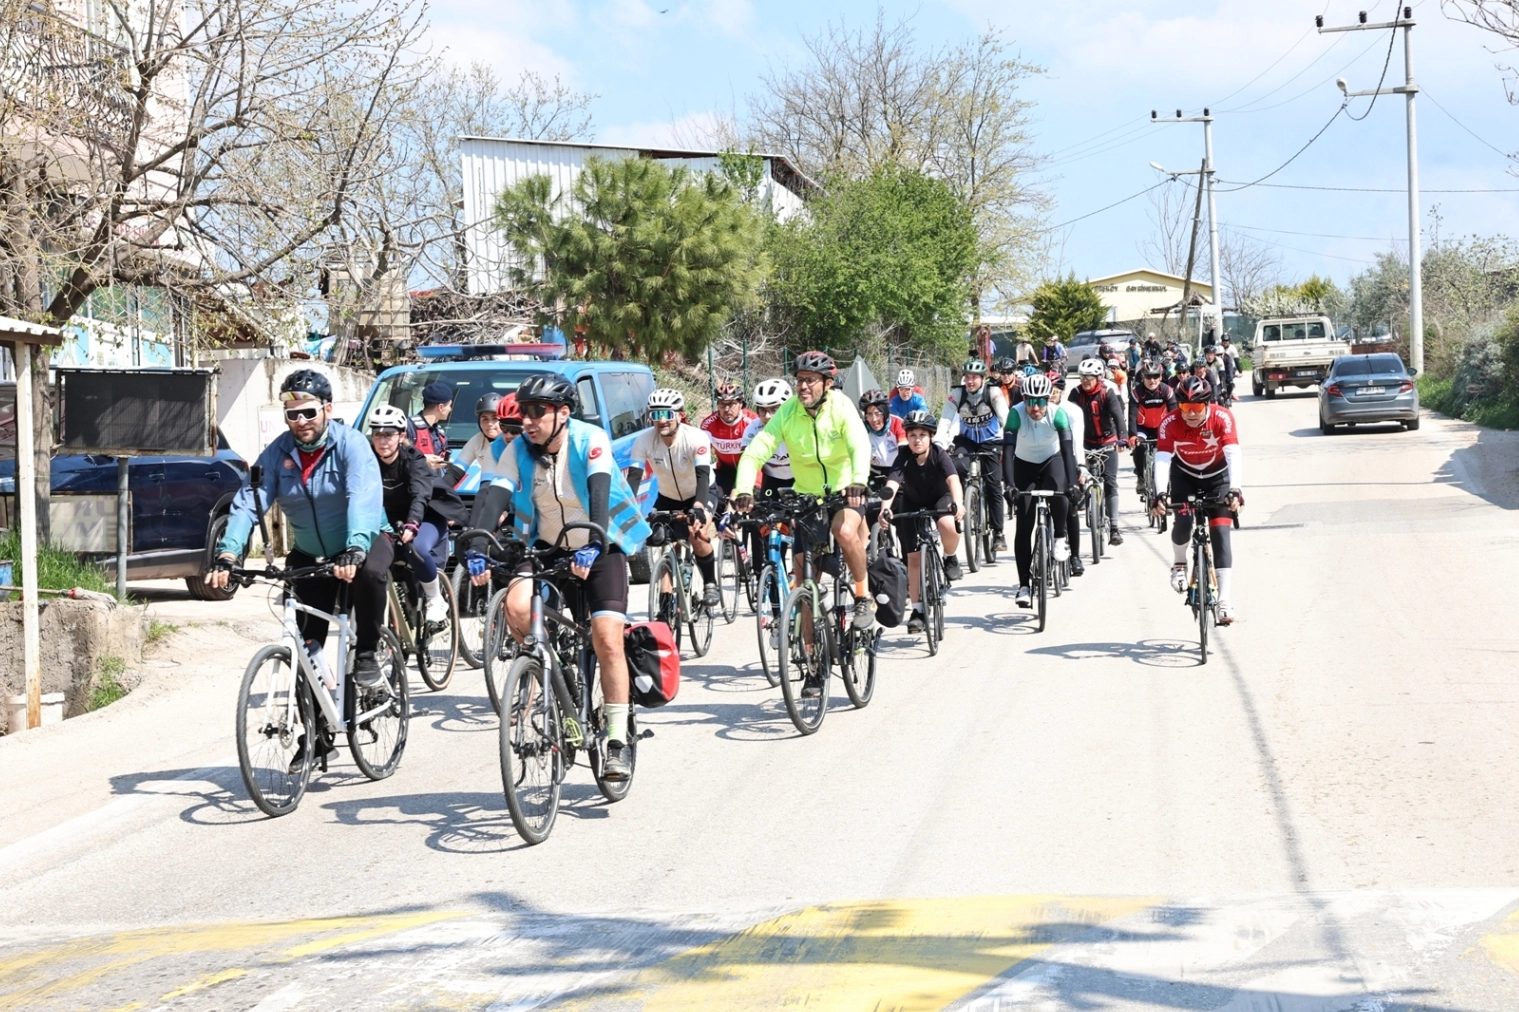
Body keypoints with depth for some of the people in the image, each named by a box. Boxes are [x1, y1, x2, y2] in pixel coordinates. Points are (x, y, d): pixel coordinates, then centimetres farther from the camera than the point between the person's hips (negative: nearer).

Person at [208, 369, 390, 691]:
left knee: (370, 572, -36)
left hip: (363, 542, -4)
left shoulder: (350, 444, -20)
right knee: (307, 642, -2)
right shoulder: (277, 453, -8)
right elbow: (248, 503, -18)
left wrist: (355, 551, -52)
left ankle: (366, 654, -16)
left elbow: (365, 500, -35)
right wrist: (227, 554, -35)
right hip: (310, 554, 4)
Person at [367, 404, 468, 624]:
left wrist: (412, 524, -51)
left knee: (416, 548, -34)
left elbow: (420, 494, -33)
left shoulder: (413, 459, -18)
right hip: (391, 523, 5)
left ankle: (436, 601, -14)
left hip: (426, 519, -5)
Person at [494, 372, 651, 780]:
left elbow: (599, 491, -33)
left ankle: (617, 740, -7)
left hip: (601, 550, -3)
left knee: (607, 639, -16)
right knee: (516, 606, -25)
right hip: (548, 548, 3)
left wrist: (592, 546, -49)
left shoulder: (590, 440, -21)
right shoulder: (519, 451, -11)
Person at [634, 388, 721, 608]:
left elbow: (703, 476, -39)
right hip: (668, 497, 3)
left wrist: (698, 508, -56)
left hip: (700, 494, -3)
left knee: (698, 536, -27)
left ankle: (710, 585, -5)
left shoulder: (696, 438, -30)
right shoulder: (644, 440, -23)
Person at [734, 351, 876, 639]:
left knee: (845, 531, -34)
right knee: (803, 574, 0)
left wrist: (858, 482, -51)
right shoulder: (787, 413, -13)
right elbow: (755, 452, -20)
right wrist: (744, 490, -37)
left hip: (844, 491, -3)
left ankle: (864, 597, -13)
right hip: (808, 495, 3)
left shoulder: (841, 406, -17)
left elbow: (860, 446, -31)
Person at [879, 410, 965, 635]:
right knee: (914, 556, -4)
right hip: (912, 503, 2)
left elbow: (953, 479, -43)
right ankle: (917, 610, 7)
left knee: (949, 525, -36)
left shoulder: (939, 455, -27)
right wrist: (885, 508, -58)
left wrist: (958, 503, -63)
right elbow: (892, 484, -39)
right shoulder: (904, 457, -24)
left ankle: (950, 559, -4)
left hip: (940, 498, -2)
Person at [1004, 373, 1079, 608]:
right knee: (1023, 526, -7)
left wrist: (1071, 483, -43)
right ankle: (1024, 585, -2)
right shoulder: (1016, 413, -27)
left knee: (1059, 494, -34)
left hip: (1052, 461, 0)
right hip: (1025, 465, 0)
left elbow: (1067, 449, -32)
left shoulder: (1057, 413, -26)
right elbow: (1009, 449, -33)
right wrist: (1009, 484, -44)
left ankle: (1060, 539, -7)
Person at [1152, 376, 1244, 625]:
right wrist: (1160, 494, -50)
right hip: (1184, 475, 1)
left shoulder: (1222, 418, -29)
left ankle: (1225, 602, -16)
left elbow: (1233, 455, -38)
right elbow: (1161, 459, -35)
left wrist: (1234, 490, -53)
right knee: (1183, 521, -23)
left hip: (1217, 476, -1)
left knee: (1220, 533, -13)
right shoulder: (1170, 423, -27)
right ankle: (1179, 564, 10)